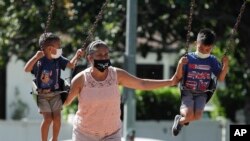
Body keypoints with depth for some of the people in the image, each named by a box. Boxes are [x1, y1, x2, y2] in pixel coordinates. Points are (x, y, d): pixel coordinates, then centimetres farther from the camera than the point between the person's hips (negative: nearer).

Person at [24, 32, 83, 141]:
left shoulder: (58, 59, -3)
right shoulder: (39, 61, -16)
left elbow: (71, 65, 3)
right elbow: (26, 69, -27)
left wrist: (76, 56, -15)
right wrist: (36, 57, -39)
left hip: (55, 93, 4)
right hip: (42, 95, -4)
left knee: (57, 117, -3)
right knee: (48, 118, -12)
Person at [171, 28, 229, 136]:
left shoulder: (212, 61, 0)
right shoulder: (189, 58, -7)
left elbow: (220, 78, -1)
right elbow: (178, 77, -7)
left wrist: (225, 65, -17)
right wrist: (180, 65, -26)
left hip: (201, 94, 2)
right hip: (187, 92, -2)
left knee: (197, 116, -21)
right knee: (189, 115, -26)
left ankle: (181, 120, 13)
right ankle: (182, 109, 13)